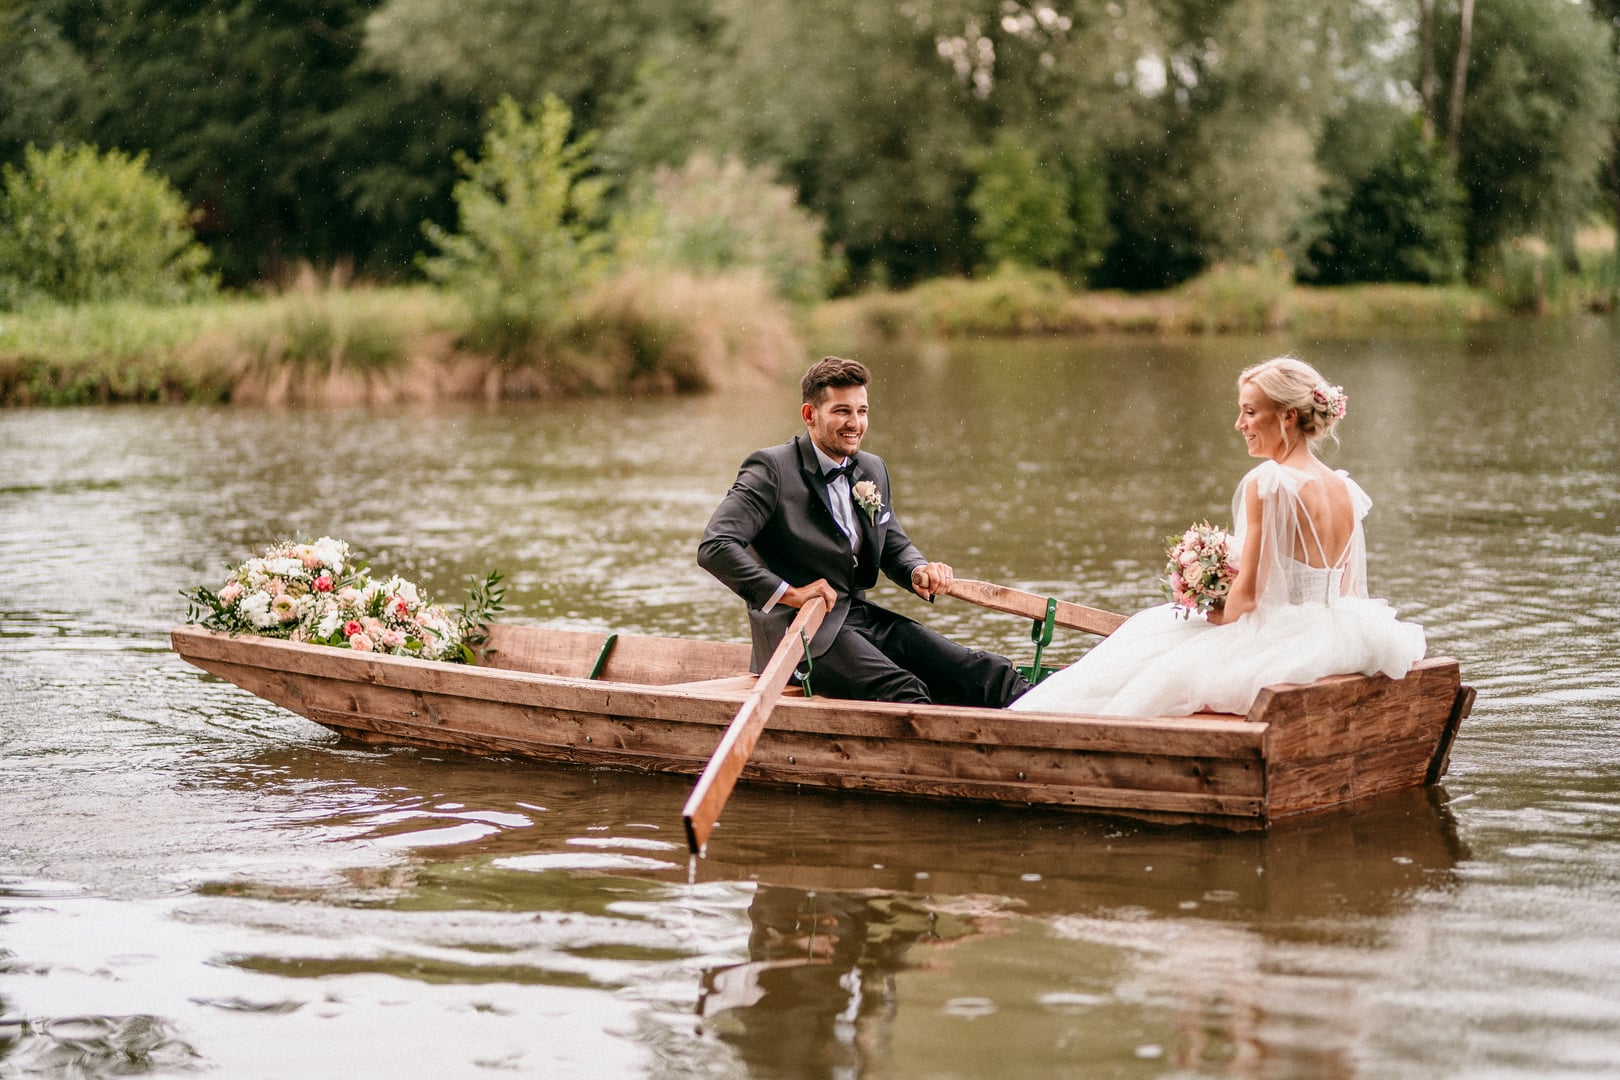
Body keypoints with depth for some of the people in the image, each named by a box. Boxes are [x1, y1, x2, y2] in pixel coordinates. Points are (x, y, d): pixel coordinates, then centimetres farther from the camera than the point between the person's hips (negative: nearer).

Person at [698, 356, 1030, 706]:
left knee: (984, 673, -9)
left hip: (862, 617, 8)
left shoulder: (873, 470, 16)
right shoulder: (771, 469, -8)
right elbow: (714, 547, -17)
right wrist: (788, 593, -24)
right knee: (902, 690, -32)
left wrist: (919, 571, 2)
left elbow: (896, 547, 27)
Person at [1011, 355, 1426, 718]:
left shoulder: (1266, 483, -16)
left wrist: (1220, 622, 6)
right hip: (1336, 644, 9)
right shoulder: (1345, 489, 7)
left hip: (1279, 645, -9)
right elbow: (1347, 591, 13)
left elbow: (1247, 594, -17)